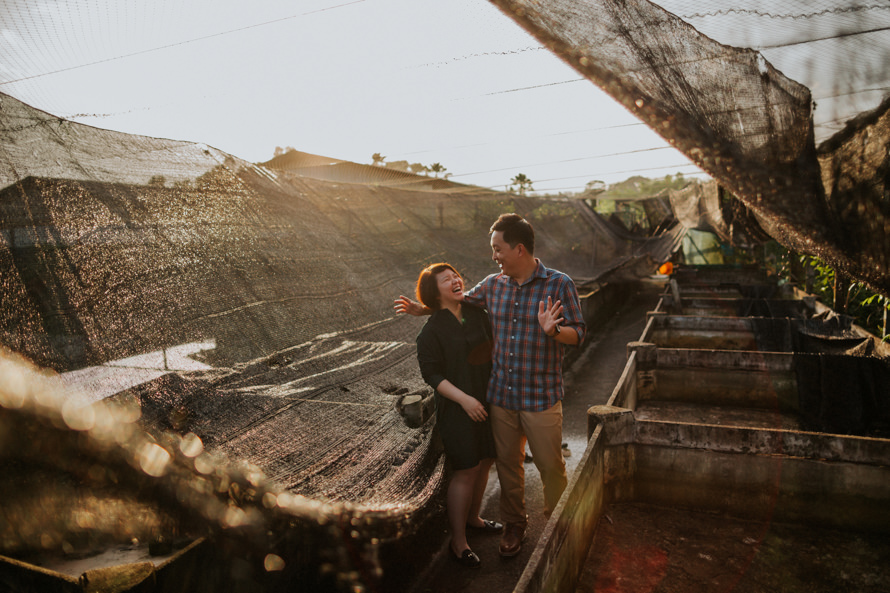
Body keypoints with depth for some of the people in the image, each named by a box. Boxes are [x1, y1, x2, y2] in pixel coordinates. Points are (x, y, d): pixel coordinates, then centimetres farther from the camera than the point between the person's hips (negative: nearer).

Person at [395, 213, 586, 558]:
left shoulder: (559, 284, -9)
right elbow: (461, 302, 22)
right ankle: (514, 524, 36)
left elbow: (578, 334, -9)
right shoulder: (493, 285, 3)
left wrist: (553, 330, -29)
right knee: (508, 464, 16)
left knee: (550, 466, 8)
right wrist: (423, 309, 18)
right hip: (500, 396, 4)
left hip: (541, 397, -4)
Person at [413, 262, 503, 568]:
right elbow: (431, 374, -15)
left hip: (487, 402, 7)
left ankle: (472, 517, 40)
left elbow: (492, 350, 18)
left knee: (484, 462, 17)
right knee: (465, 471, -2)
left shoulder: (477, 314, 5)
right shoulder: (431, 331, -13)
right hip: (457, 408, -7)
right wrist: (464, 399, -22)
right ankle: (458, 541, 13)